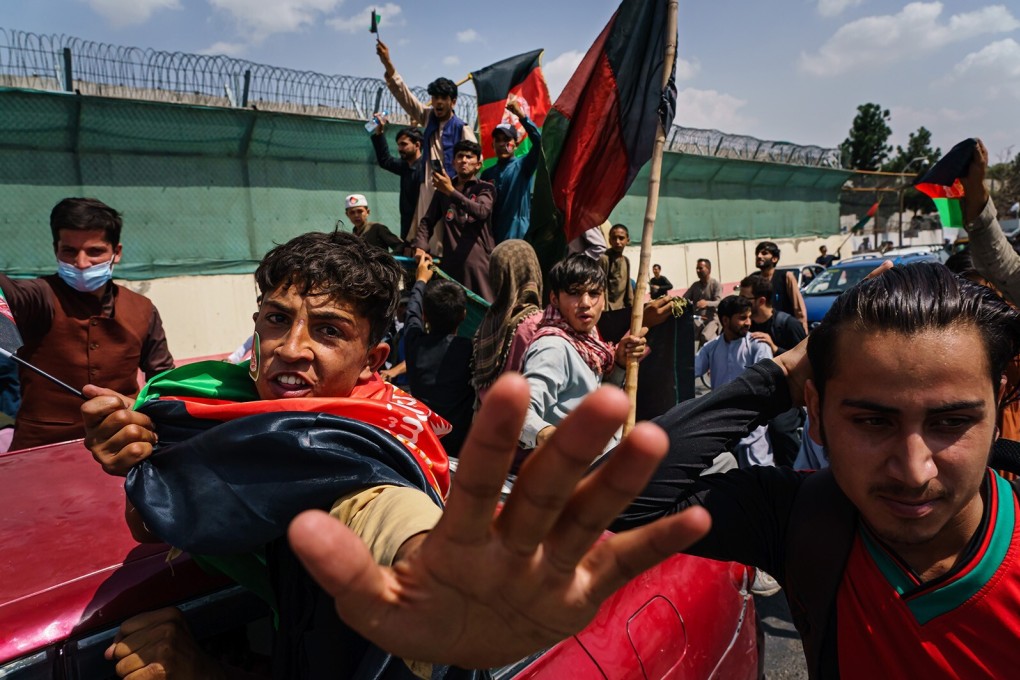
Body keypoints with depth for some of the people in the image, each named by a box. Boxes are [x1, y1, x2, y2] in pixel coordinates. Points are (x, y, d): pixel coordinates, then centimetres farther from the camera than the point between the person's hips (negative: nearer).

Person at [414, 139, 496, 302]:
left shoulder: (485, 189, 5)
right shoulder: (443, 189, 17)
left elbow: (481, 212, -15)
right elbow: (428, 220, 13)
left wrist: (451, 192, -19)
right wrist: (421, 247, -4)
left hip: (479, 260, -3)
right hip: (451, 261, 3)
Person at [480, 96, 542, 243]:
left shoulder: (523, 166, 2)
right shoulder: (487, 174, 15)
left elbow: (539, 141, -15)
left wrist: (521, 115, -22)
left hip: (517, 235, -4)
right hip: (491, 235, 4)